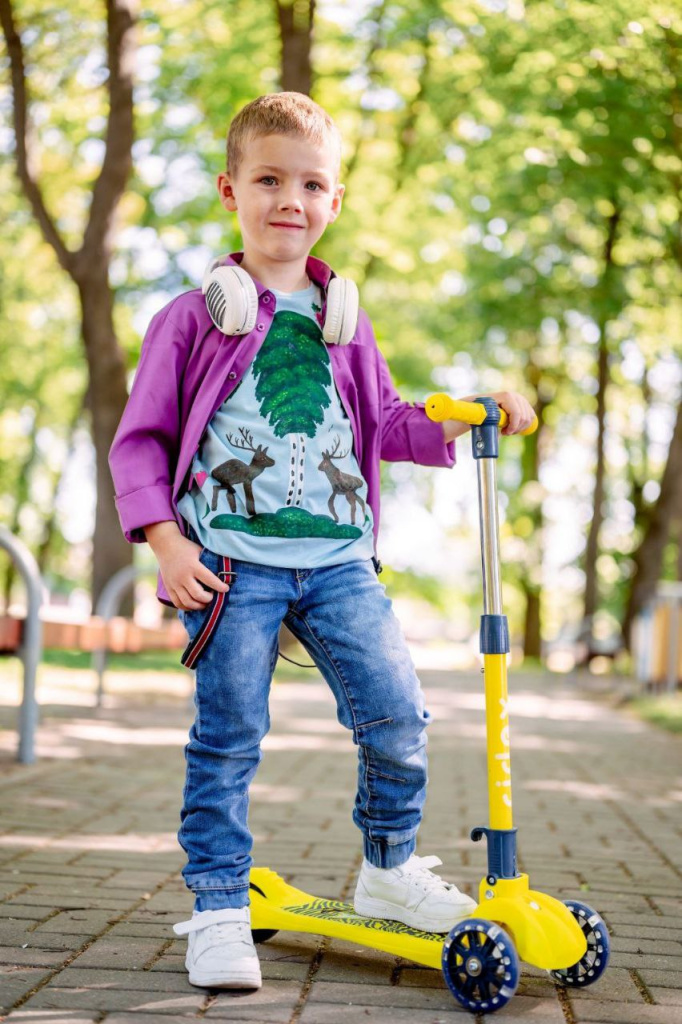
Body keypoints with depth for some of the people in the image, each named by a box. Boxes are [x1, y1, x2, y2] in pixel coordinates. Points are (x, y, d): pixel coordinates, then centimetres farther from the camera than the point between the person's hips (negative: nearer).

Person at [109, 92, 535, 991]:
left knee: (396, 714, -2)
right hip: (232, 559, -3)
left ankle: (388, 868, 21)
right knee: (228, 738, 0)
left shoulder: (342, 320, 17)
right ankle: (218, 908, 15)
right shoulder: (195, 318, 4)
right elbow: (141, 440, 4)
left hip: (337, 556, 4)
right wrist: (166, 540, -8)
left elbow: (385, 425, 23)